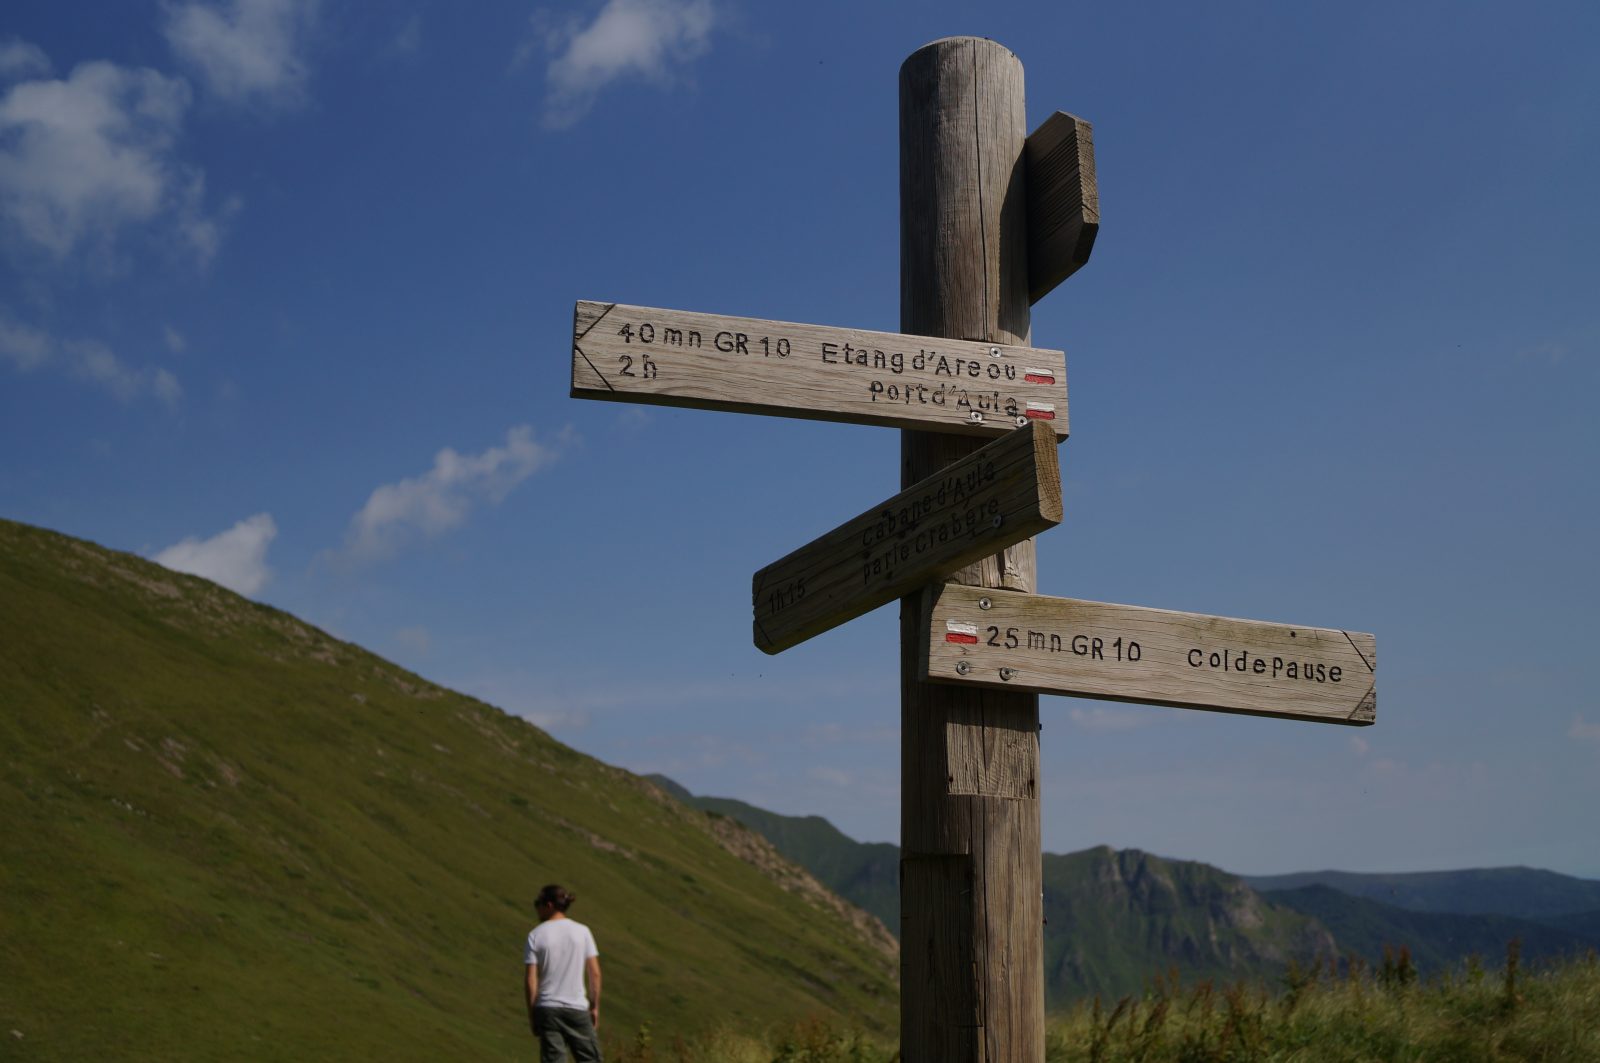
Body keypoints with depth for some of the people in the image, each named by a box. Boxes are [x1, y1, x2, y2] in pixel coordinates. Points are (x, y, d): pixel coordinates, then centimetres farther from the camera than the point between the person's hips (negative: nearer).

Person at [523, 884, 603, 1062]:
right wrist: (595, 1006, 9)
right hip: (577, 1007, 1)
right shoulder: (582, 931, 1)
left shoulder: (536, 935, -3)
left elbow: (531, 980, -5)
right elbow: (595, 974, 0)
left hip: (547, 1009, -1)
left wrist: (531, 1014, 2)